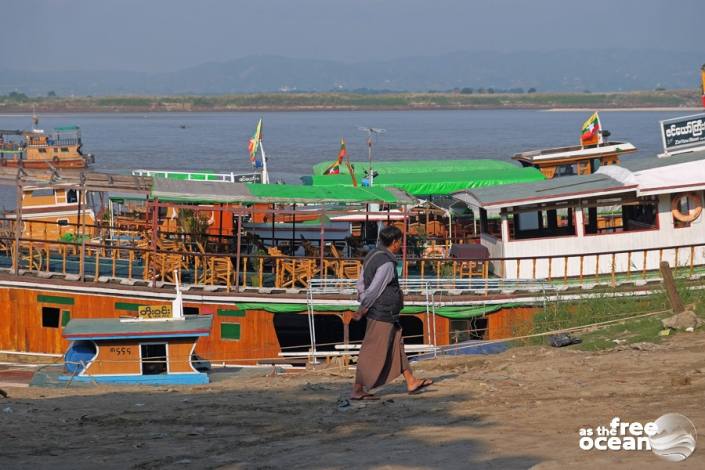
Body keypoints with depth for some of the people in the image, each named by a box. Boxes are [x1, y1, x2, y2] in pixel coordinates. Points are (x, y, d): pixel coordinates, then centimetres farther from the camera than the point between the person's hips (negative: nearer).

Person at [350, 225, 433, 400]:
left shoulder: (372, 256, 9)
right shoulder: (386, 263, -20)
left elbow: (361, 284, 12)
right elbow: (374, 289, -21)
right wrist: (363, 310, -12)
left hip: (385, 314, 10)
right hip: (383, 313, -10)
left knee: (396, 346, 17)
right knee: (372, 353, -4)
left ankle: (411, 382, 24)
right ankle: (358, 391, 0)